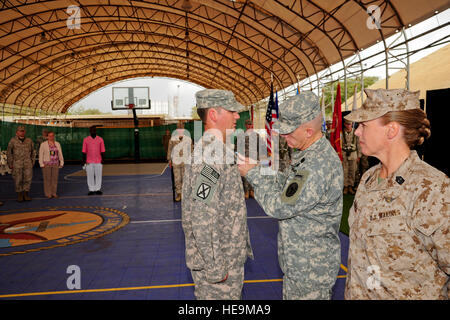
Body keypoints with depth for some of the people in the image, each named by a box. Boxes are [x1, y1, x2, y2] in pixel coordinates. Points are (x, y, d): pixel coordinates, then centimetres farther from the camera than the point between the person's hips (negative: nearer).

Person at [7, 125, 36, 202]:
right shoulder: (13, 140, -3)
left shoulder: (29, 141, 4)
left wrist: (33, 162, 9)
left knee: (28, 178, -3)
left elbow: (33, 152, 14)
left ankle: (26, 194, 9)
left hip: (27, 163, 2)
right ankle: (19, 195, 14)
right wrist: (10, 163, -1)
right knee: (18, 180, 2)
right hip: (17, 163, -2)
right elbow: (9, 152, 2)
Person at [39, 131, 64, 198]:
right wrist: (42, 164, -10)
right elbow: (41, 155, -4)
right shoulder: (43, 144, -4)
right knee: (47, 179, 0)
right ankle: (48, 194, 7)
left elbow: (60, 154, 6)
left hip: (55, 164, 3)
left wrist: (61, 163, 1)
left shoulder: (57, 144, 5)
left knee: (55, 178, 4)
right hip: (46, 164, -3)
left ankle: (54, 193, 11)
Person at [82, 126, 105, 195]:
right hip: (89, 162, 0)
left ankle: (97, 189, 10)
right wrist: (84, 161, -1)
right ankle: (91, 190, 11)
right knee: (90, 176, 3)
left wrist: (102, 160, -1)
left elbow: (102, 151, 5)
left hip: (98, 161, 0)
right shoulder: (86, 139, 4)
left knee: (98, 175, 2)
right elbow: (84, 151, 4)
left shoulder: (100, 139, 4)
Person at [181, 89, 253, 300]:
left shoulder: (219, 149, 8)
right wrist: (215, 267, -23)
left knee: (233, 294, 23)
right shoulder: (209, 155, -25)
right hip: (215, 260, -10)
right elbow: (202, 218, -28)